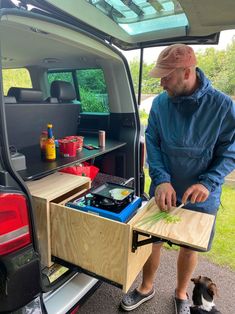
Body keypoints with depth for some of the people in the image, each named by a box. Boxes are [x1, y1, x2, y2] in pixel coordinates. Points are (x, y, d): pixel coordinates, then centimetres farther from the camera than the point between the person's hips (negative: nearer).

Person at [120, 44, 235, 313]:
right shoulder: (160, 103, -8)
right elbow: (152, 143, -7)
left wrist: (208, 183, -22)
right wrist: (161, 180, -20)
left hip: (200, 198, -1)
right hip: (163, 190, 2)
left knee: (190, 246, 18)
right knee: (152, 240, 15)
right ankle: (146, 288, 44)